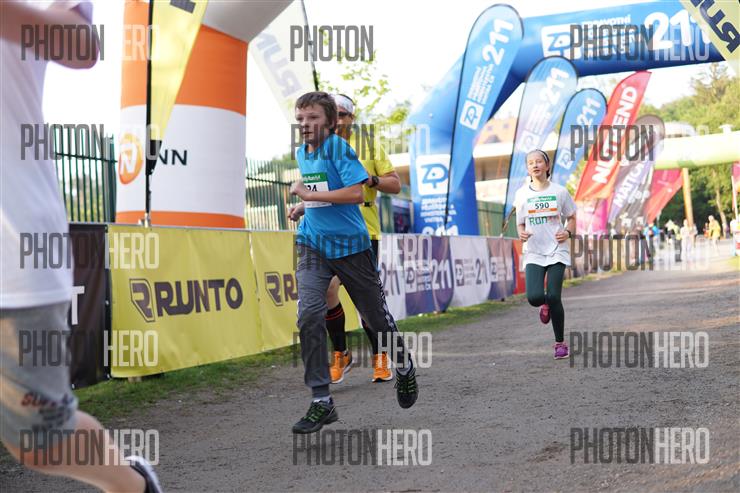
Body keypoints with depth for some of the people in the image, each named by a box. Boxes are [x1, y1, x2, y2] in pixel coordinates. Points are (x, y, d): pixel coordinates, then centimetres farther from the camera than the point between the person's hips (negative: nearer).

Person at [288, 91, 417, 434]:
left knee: (375, 315, 9)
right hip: (313, 245, 5)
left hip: (350, 245, -5)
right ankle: (321, 401, -7)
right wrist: (303, 206, 13)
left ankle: (404, 367, 39)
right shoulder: (301, 154, 11)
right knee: (309, 315, -14)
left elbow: (356, 192, -23)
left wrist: (308, 194, -19)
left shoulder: (338, 147, -11)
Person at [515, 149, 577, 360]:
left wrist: (568, 232, -8)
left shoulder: (559, 191, 2)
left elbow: (572, 218, 13)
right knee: (534, 297, -17)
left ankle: (560, 343, 9)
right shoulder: (522, 194, 4)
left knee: (553, 297, -11)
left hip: (557, 251, -1)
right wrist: (521, 234, -10)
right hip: (533, 253, 1)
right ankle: (545, 305, 24)